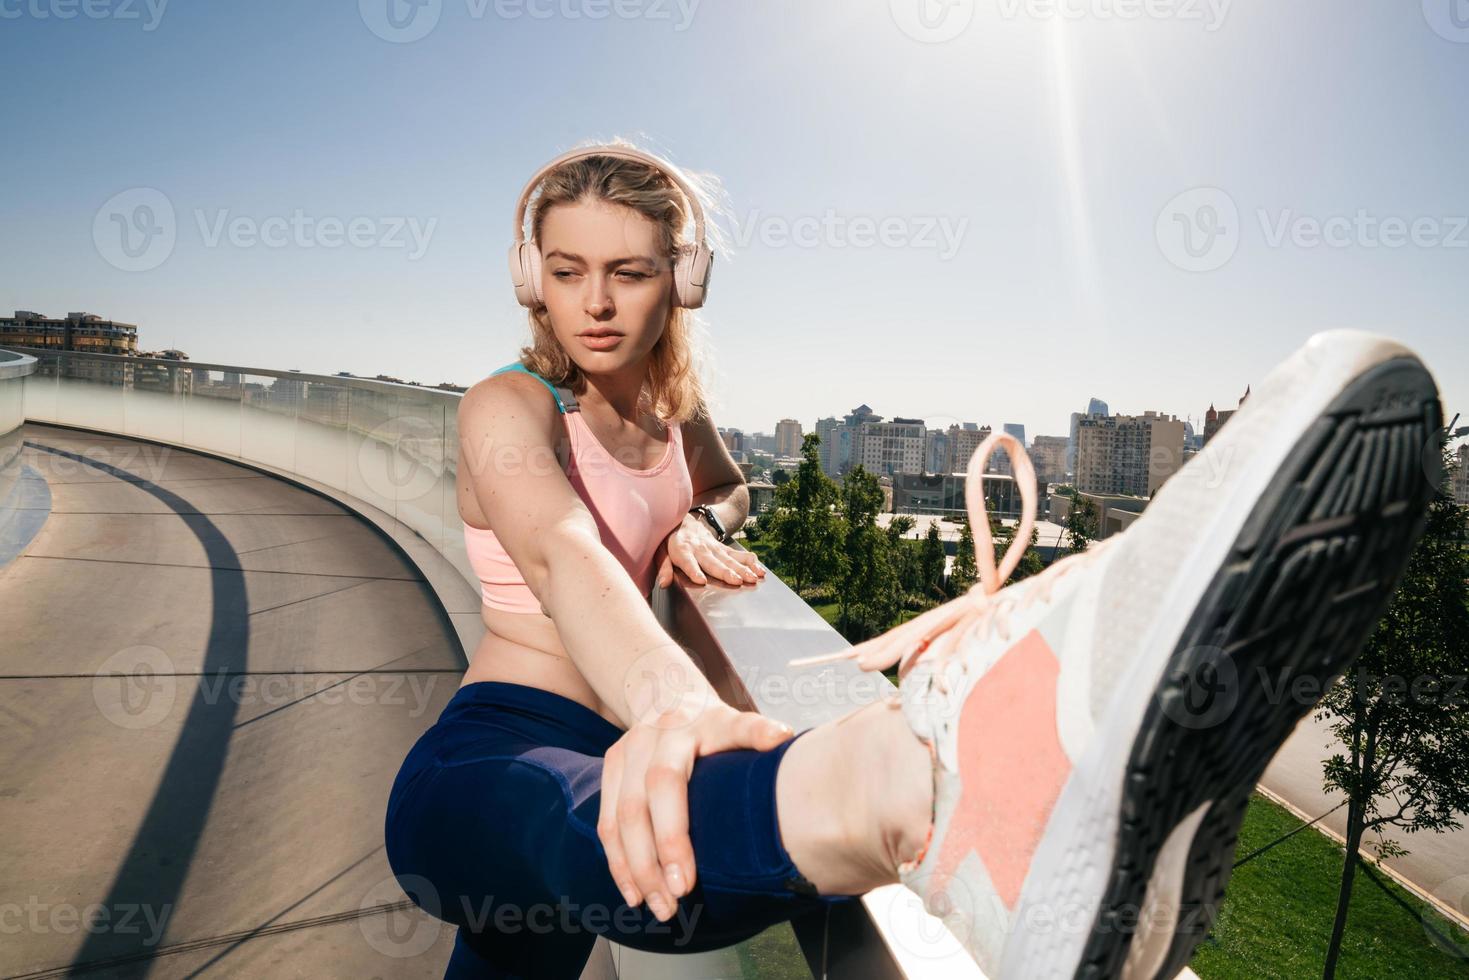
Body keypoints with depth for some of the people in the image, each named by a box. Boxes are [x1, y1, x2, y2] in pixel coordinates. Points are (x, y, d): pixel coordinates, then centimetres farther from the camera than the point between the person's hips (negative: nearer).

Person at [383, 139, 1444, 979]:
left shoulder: (674, 405, 12)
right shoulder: (509, 405, -8)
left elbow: (730, 486, 34)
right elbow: (559, 552, -32)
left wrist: (699, 530, 6)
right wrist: (668, 696, -54)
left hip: (611, 756, 7)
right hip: (485, 768, -7)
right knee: (591, 829, -41)